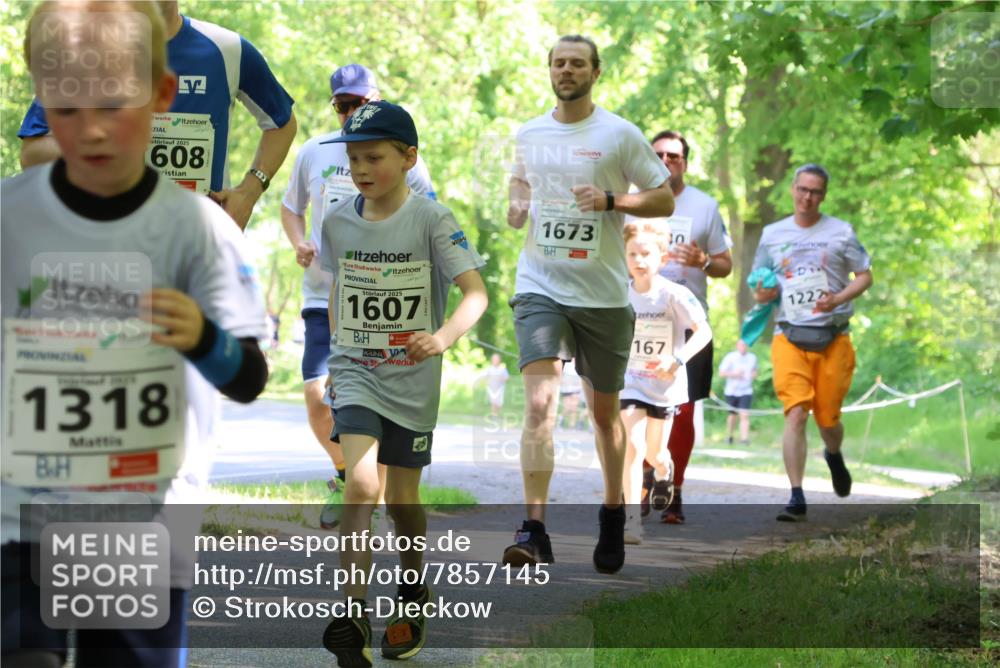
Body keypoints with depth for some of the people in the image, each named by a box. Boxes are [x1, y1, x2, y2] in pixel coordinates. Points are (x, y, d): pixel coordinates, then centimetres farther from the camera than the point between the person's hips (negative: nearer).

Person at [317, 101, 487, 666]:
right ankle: (354, 615, -17)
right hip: (355, 373, 1)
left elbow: (476, 292, -19)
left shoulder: (430, 218, -13)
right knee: (361, 483, -18)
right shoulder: (337, 221, -1)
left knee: (403, 496, 11)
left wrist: (444, 337, -36)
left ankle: (414, 593, 37)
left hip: (412, 378, -1)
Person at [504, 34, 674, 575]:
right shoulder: (528, 135, 8)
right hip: (540, 287, 1)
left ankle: (613, 517, 32)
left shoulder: (620, 135, -2)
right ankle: (534, 531, -21)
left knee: (604, 412, 12)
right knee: (539, 403, -16)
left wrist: (611, 200, -16)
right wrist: (516, 208, 4)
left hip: (603, 293, -1)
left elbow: (664, 200, 0)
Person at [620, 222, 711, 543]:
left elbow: (703, 331, -17)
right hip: (631, 381, 1)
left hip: (665, 384, -1)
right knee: (632, 445, -15)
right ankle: (632, 519, -16)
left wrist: (677, 360, -29)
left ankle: (663, 474, 49)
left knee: (654, 453, 10)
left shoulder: (673, 294, -17)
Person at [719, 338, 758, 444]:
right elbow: (721, 372, -7)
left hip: (746, 391, 1)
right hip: (731, 391, -1)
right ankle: (729, 436, 31)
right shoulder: (730, 357, -6)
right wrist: (734, 374, -20)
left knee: (744, 415, -13)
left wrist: (754, 374, -2)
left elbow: (755, 371, 22)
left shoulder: (752, 358, 6)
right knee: (732, 415, 10)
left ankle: (744, 438, -16)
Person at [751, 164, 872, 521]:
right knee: (795, 414, -14)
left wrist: (838, 299, -13)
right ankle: (796, 497, -14)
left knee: (828, 418, 6)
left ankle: (834, 457, 43)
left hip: (833, 339, 0)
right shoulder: (772, 234, 10)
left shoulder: (841, 232, 5)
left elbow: (864, 277, 6)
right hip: (789, 337, 0)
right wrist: (761, 294, -7)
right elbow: (759, 281, 18)